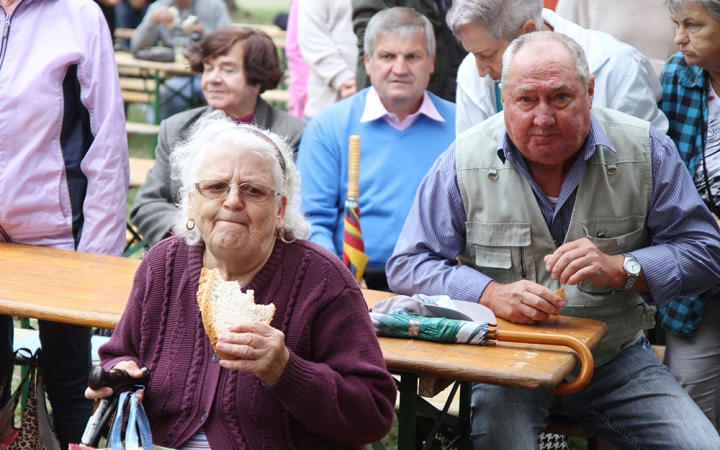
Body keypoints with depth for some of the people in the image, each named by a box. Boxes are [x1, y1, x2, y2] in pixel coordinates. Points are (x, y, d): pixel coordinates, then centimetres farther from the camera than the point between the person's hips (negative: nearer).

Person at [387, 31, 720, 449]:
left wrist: (620, 269, -19)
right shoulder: (465, 162, -6)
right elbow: (408, 265, -4)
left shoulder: (645, 151, -3)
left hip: (617, 359, 2)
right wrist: (491, 294, -21)